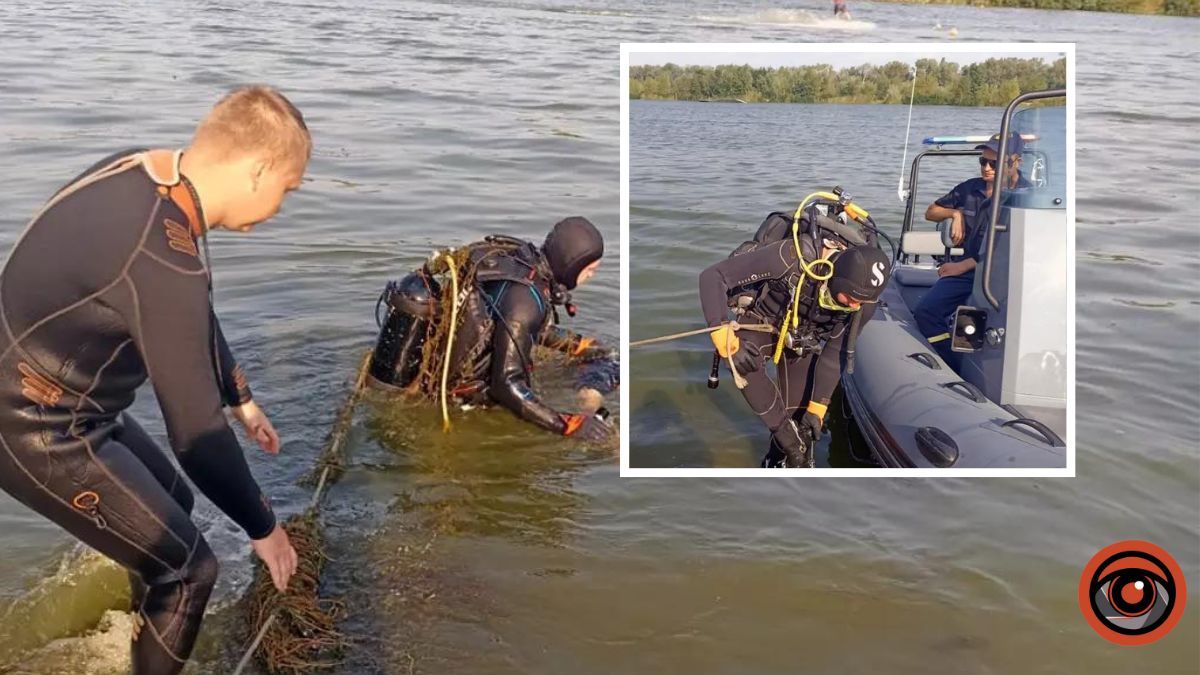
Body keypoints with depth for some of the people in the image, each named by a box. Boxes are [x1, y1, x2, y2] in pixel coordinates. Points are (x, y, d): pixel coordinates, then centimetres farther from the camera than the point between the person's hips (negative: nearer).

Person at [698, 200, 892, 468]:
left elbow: (836, 353, -12)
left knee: (797, 413, 0)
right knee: (744, 362, -35)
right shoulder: (792, 257, -40)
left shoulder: (862, 295, -25)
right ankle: (790, 442, -20)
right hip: (760, 323, -3)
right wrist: (725, 340, -47)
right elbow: (712, 276, -38)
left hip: (803, 338, 4)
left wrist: (817, 408, -13)